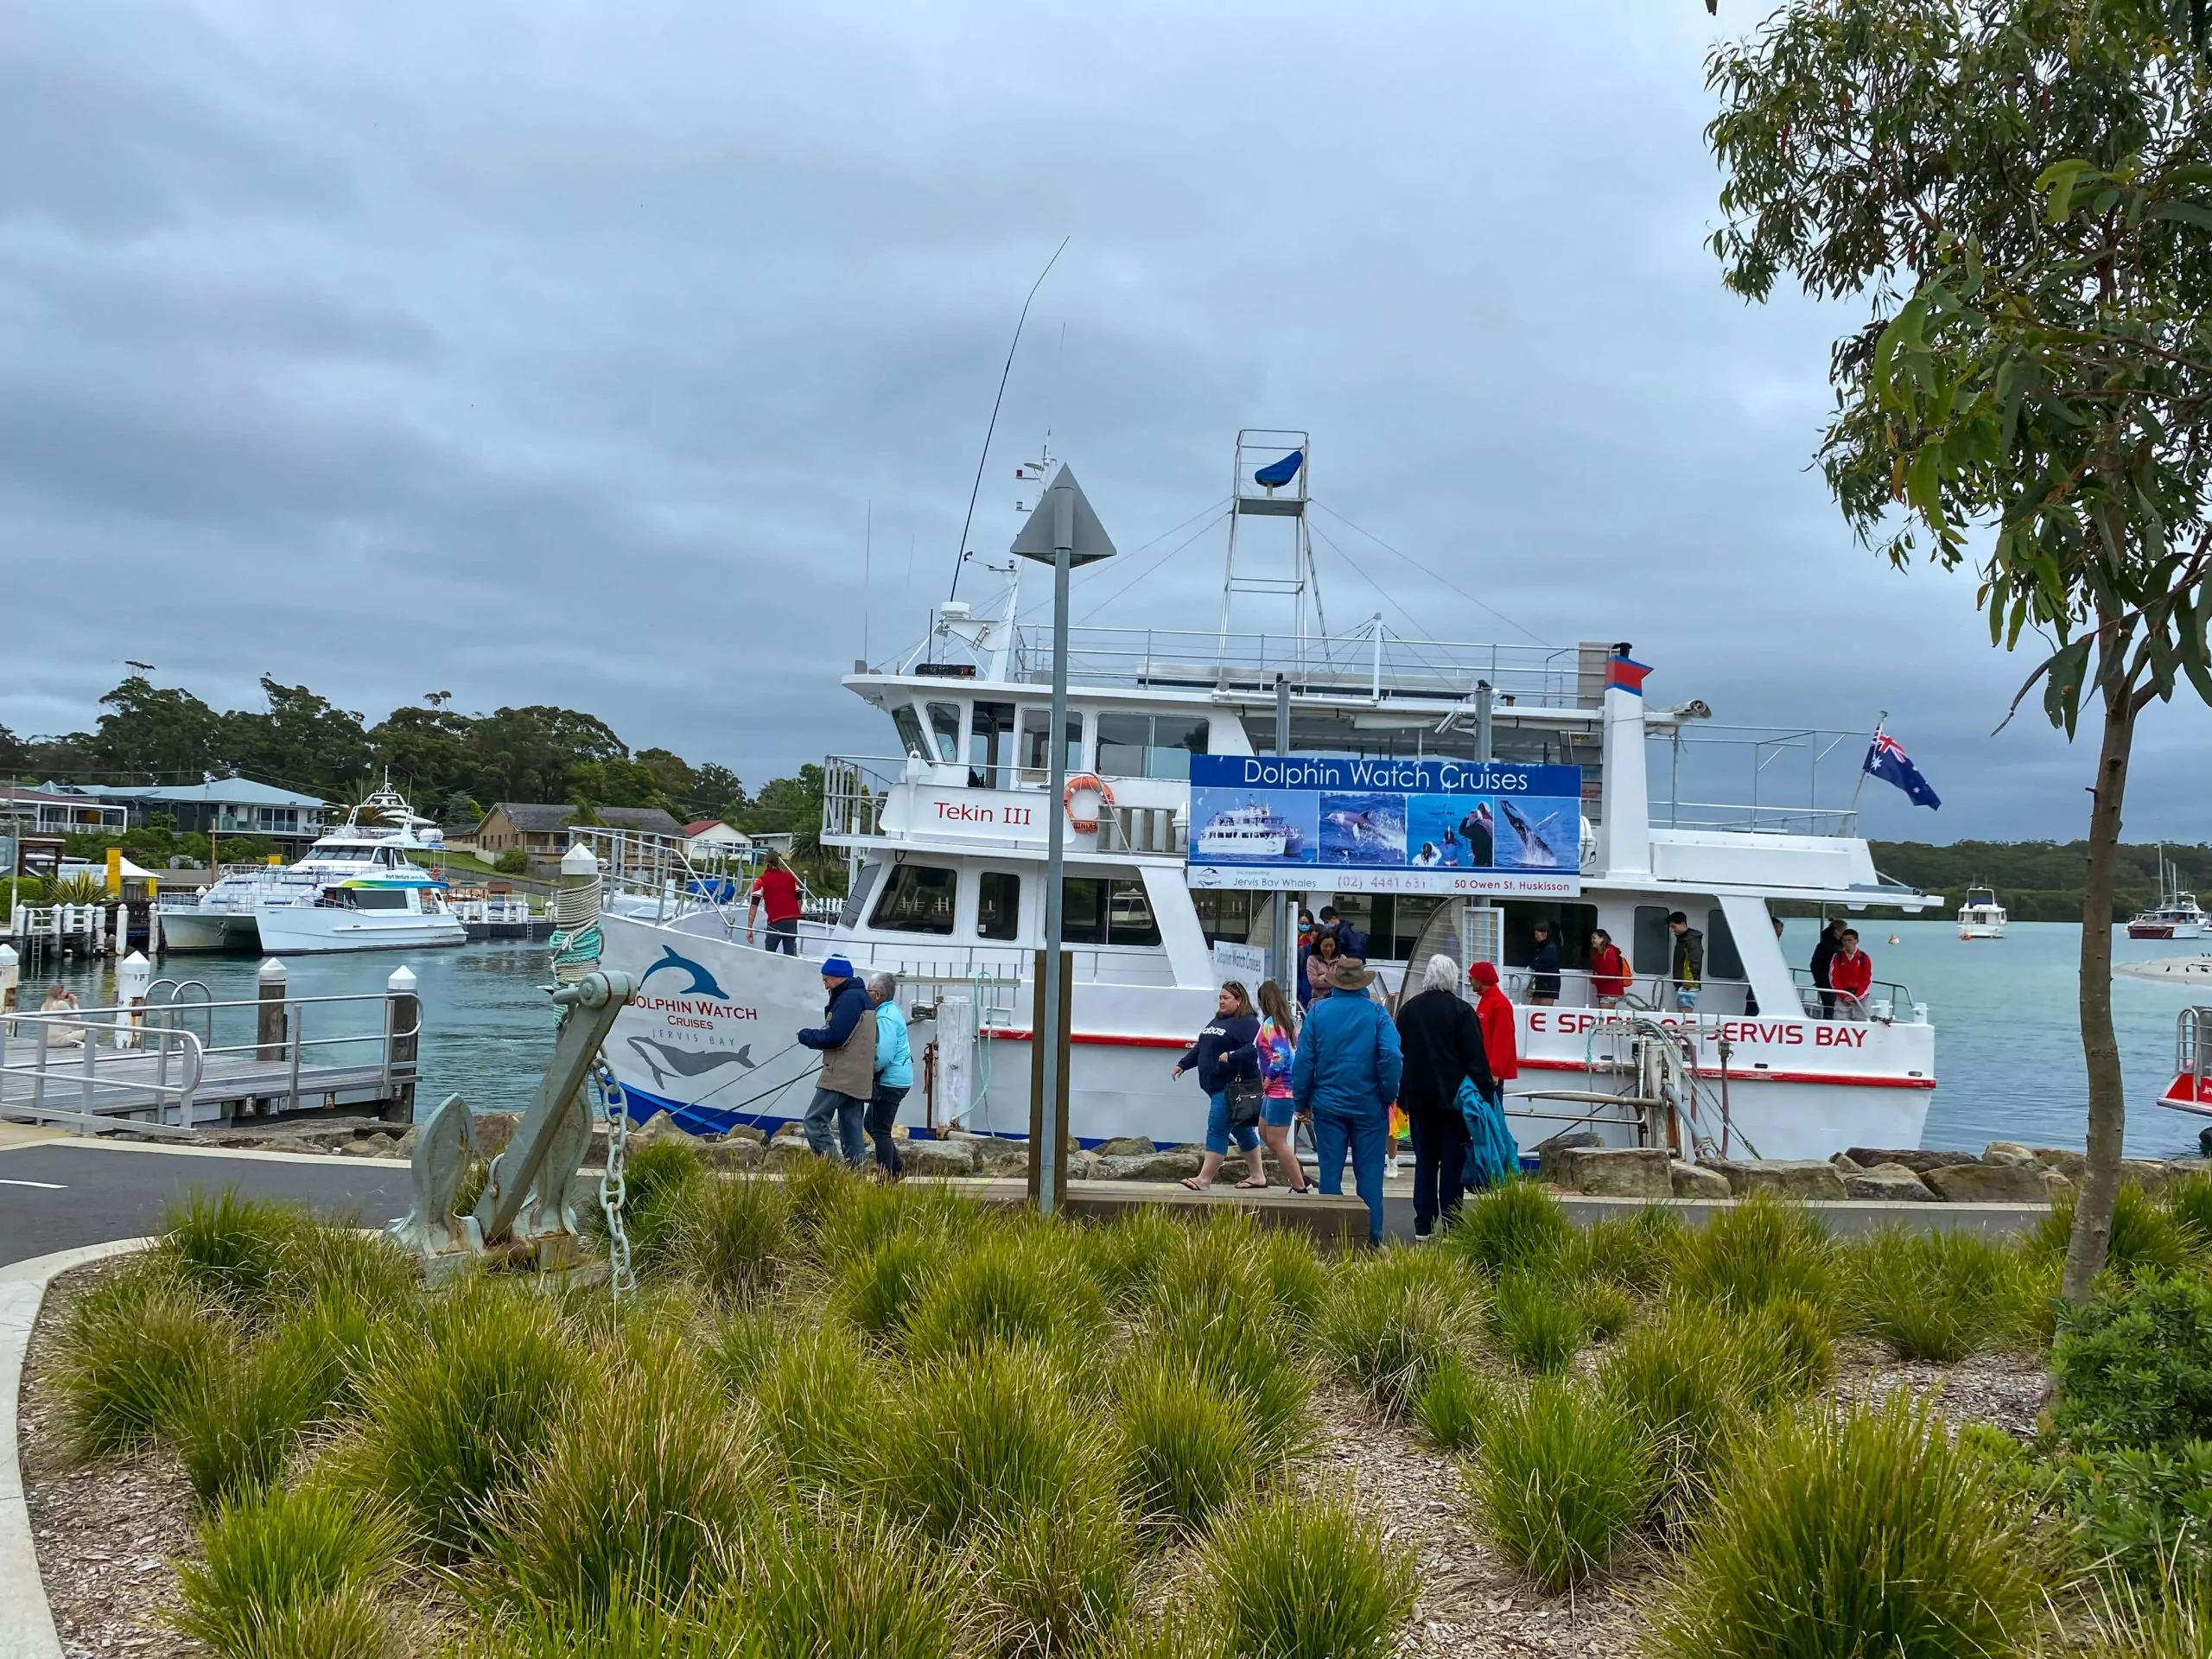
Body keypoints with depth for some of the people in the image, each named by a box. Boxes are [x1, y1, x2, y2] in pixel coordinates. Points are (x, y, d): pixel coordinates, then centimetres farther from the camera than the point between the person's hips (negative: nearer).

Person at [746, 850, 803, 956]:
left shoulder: (762, 880, 4)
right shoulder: (790, 877, 14)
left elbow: (753, 906, -3)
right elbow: (799, 899, 15)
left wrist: (749, 928, -4)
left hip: (776, 921, -3)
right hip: (792, 920, 3)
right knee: (790, 954, 5)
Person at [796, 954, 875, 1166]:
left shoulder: (849, 998, -12)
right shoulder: (862, 997, 20)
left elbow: (835, 1037, -19)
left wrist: (807, 1036, -3)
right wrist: (815, 1033, 9)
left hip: (841, 1076, -10)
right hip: (857, 1078, 10)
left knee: (815, 1121, -9)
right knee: (851, 1129, 9)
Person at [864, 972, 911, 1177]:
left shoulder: (885, 1017, -20)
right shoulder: (890, 1010, 12)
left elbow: (883, 1056, -26)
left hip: (891, 1081, -10)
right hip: (895, 1079, 10)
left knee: (880, 1131, -3)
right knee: (872, 1125, 18)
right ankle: (897, 1169, 22)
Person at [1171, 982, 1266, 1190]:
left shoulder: (1247, 1022, -10)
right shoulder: (1217, 1021, 19)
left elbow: (1255, 1048, -23)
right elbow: (1200, 1048, 24)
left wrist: (1231, 1056, -33)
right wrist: (1182, 1065, 18)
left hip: (1234, 1086, -9)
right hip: (1216, 1085, 9)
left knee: (1217, 1130, -11)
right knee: (1243, 1130, 15)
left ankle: (1204, 1179, -10)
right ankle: (1257, 1175, 22)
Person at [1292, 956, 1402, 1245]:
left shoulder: (1318, 1010, -1)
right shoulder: (1377, 1012, -5)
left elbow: (1303, 1060, -2)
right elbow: (1392, 1057, -14)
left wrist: (1302, 1101, 7)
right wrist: (1389, 1096, -1)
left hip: (1328, 1105, 1)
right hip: (1369, 1106, -1)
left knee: (1330, 1171, 7)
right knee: (1369, 1173, 6)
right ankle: (1371, 1237, 8)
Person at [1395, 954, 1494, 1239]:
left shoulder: (1409, 1009, 5)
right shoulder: (1461, 1010, -9)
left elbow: (1399, 1053, 11)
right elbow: (1475, 1055, -11)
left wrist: (1402, 1095, 18)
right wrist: (1485, 1092, -7)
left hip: (1419, 1096, 4)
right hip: (1454, 1097, -4)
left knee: (1424, 1159, 9)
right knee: (1453, 1161, 1)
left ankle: (1423, 1225, 9)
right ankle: (1452, 1224, 1)